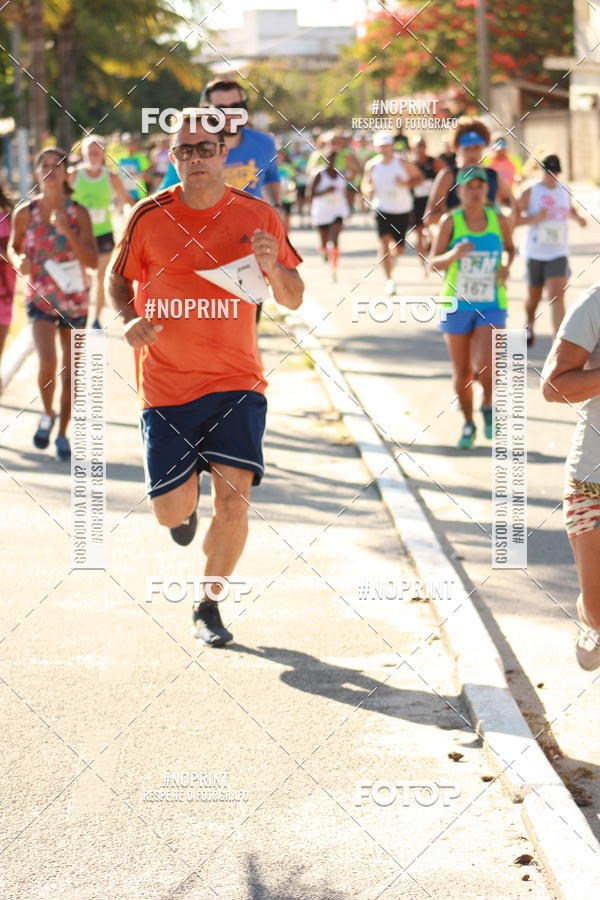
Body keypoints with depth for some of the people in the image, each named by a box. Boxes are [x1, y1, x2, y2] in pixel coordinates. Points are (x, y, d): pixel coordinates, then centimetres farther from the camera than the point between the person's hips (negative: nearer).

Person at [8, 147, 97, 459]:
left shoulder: (78, 213, -7)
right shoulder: (25, 213, -6)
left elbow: (93, 261, -13)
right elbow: (13, 246, 11)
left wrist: (66, 231, -24)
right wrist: (19, 261, -12)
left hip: (75, 301, 1)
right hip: (40, 299, -1)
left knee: (70, 373, 8)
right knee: (47, 362, -22)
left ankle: (62, 433, 26)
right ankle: (47, 415, 6)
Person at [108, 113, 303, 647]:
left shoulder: (258, 217, 0)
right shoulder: (150, 217, -3)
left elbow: (293, 300, 7)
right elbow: (118, 278, 12)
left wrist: (273, 267, -14)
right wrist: (129, 319, -9)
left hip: (237, 381, 0)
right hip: (166, 383, 0)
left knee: (234, 500, -13)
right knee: (171, 512, -1)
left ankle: (209, 607, 10)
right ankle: (187, 500, 39)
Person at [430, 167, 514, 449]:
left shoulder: (498, 220, -1)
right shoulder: (450, 220, -7)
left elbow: (510, 248, 18)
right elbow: (434, 263, -10)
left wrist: (507, 266, -3)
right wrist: (453, 254, -31)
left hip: (491, 307, 0)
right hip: (457, 306, 0)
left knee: (485, 367, -18)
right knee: (462, 373, 7)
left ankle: (488, 406, 15)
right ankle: (468, 424, 31)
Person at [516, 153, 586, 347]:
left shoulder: (564, 190, 7)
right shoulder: (530, 193, -5)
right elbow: (513, 218, -8)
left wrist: (578, 217, 7)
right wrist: (534, 218, -22)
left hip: (558, 253, 1)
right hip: (535, 252, -1)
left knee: (557, 296, -14)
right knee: (534, 297, 13)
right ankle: (529, 325, 46)